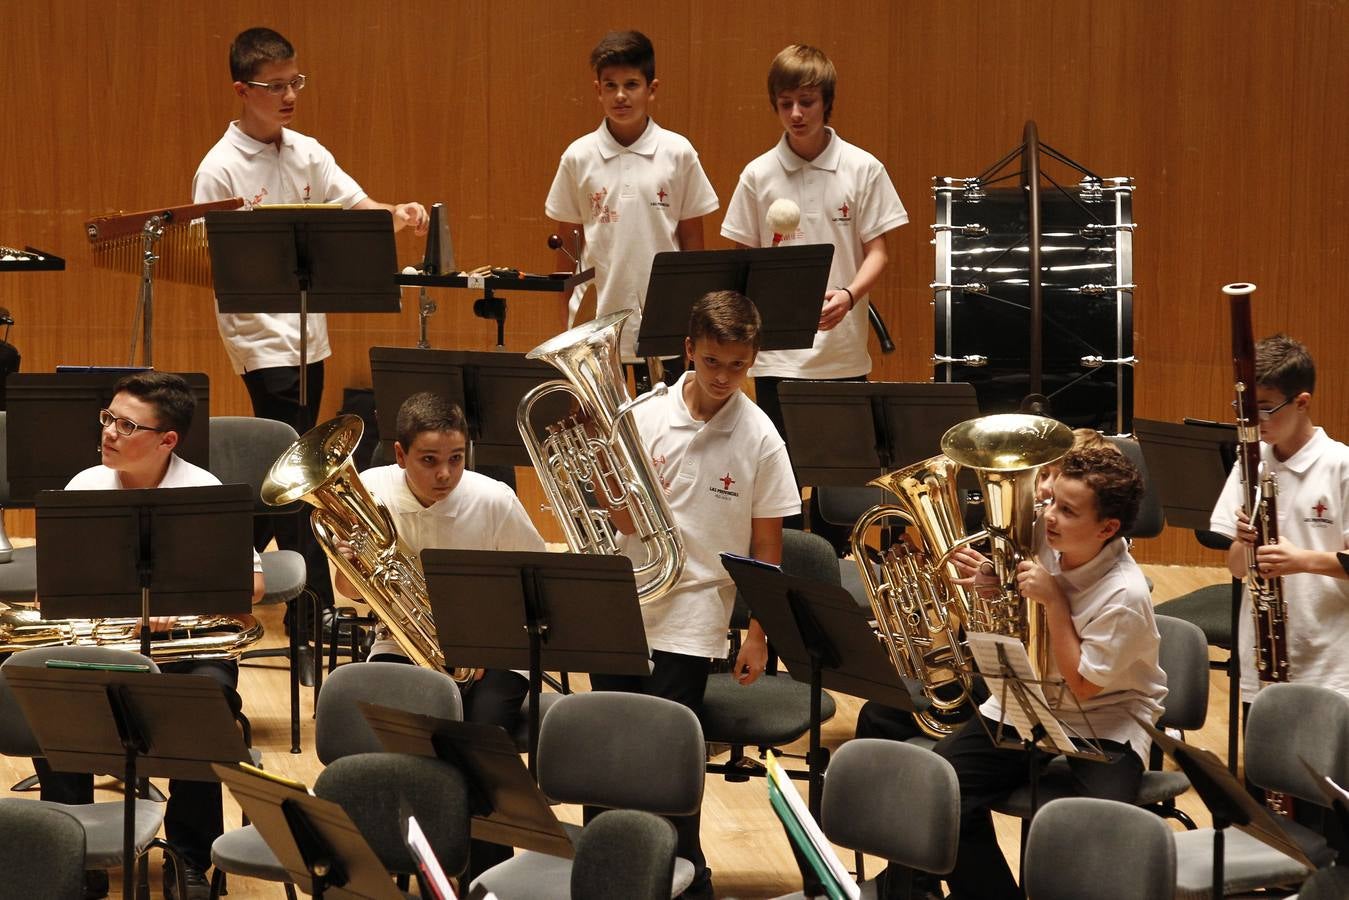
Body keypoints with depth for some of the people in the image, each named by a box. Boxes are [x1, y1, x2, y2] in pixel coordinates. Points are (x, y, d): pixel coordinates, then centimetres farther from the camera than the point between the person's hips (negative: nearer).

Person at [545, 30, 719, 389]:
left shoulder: (678, 153, 0)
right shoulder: (578, 157, 2)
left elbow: (691, 239, 6)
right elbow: (567, 245, 8)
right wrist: (567, 319, 7)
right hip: (597, 319, 1)